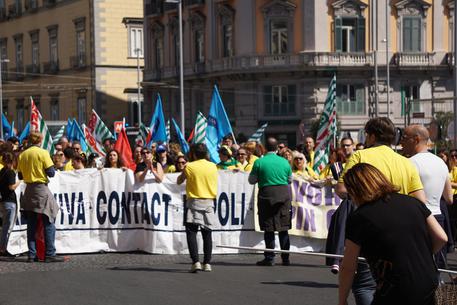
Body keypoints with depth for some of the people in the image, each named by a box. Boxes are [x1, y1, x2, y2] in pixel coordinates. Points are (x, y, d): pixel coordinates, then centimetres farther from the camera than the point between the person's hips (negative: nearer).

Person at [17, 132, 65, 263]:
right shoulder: (43, 153, -9)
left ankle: (32, 254, 7)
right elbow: (51, 173, -12)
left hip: (28, 191, 5)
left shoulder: (22, 155, 6)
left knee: (31, 225, 9)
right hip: (41, 189, -5)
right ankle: (50, 254, -6)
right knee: (48, 223, -2)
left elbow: (20, 176, 9)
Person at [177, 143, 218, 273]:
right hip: (209, 202, 3)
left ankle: (196, 262, -13)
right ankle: (207, 263, 7)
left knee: (191, 233, 0)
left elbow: (179, 181, 5)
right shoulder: (213, 166, 2)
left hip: (194, 202, -3)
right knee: (207, 234, 8)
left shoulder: (190, 167, -7)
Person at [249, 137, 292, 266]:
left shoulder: (259, 162, -6)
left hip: (266, 194, -2)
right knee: (283, 228, 7)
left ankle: (269, 258, 2)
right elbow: (290, 180, 13)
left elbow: (251, 180, 1)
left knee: (269, 229, 3)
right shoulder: (285, 162, 2)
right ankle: (285, 258, 10)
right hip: (284, 194, 2)